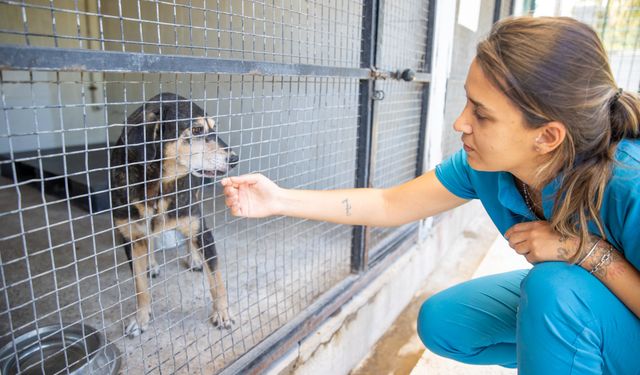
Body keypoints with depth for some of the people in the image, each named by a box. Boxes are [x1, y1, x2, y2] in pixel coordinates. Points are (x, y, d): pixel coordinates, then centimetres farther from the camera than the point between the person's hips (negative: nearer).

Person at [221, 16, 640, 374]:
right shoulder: (483, 165, -21)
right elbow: (390, 204, -13)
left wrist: (589, 249, -38)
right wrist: (279, 200, -16)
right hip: (557, 298, 5)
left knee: (555, 284, -33)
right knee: (440, 323, -4)